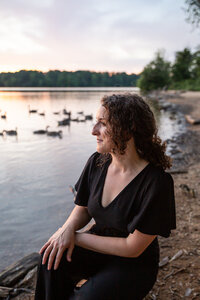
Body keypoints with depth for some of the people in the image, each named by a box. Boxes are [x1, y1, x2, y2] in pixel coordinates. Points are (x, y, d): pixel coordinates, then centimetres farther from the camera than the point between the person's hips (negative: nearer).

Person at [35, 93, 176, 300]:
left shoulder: (156, 182, -24)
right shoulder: (97, 162, -7)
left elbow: (133, 248, -20)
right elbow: (82, 210, 5)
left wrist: (76, 237, -16)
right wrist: (67, 229, -18)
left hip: (134, 264, -4)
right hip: (98, 246, 5)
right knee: (52, 259, -22)